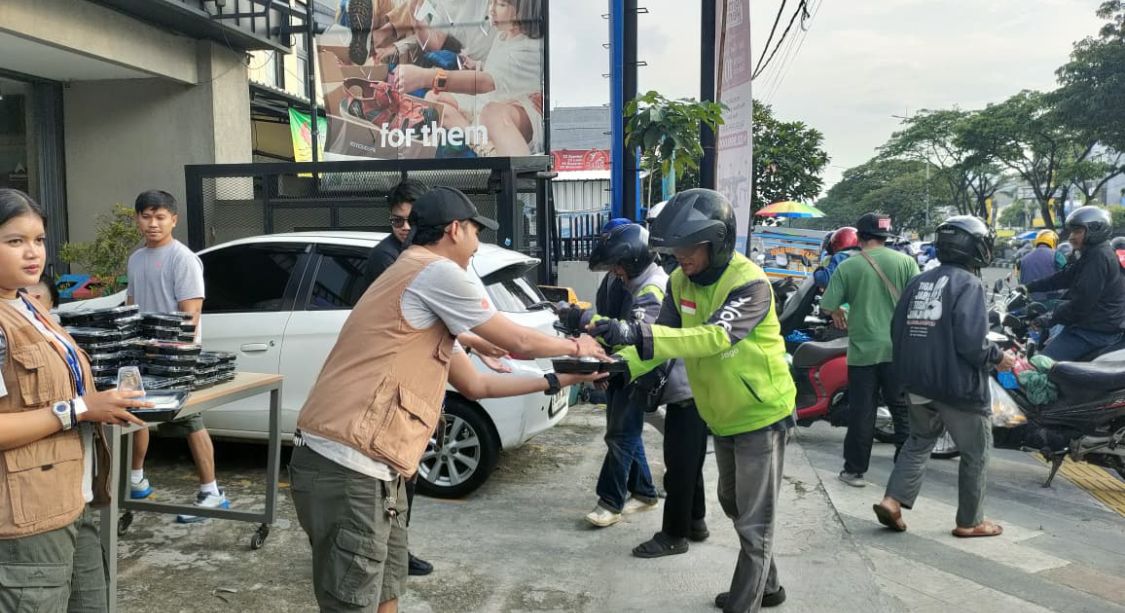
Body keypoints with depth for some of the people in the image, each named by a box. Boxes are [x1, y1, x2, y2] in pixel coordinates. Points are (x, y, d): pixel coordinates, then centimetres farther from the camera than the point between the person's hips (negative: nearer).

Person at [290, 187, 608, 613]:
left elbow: (475, 385, 26)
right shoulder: (437, 272, -9)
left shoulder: (421, 293, 22)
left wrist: (557, 381, 29)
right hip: (348, 468, -10)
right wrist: (576, 346, 18)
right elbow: (519, 342, -1)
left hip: (367, 466, 10)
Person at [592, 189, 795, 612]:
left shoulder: (750, 283, -27)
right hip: (722, 416, 8)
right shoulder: (679, 282, -4)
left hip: (762, 414, -8)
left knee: (754, 523, 1)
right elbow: (664, 338, -8)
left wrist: (638, 333, -56)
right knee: (733, 506, 24)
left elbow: (716, 336, -44)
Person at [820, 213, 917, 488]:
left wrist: (839, 313, 18)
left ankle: (855, 470, 14)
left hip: (863, 349, -1)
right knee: (902, 410, 12)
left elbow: (827, 306, -5)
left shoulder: (847, 267, -5)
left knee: (862, 412, 7)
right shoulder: (905, 261, -3)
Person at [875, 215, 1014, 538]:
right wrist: (997, 357, -6)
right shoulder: (968, 284, -14)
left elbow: (897, 330, 10)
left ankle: (893, 500, 10)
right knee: (976, 452, 11)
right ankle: (969, 521, 20)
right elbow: (970, 341, -24)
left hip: (919, 384, 7)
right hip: (959, 386, -6)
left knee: (919, 441, 22)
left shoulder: (918, 282, 7)